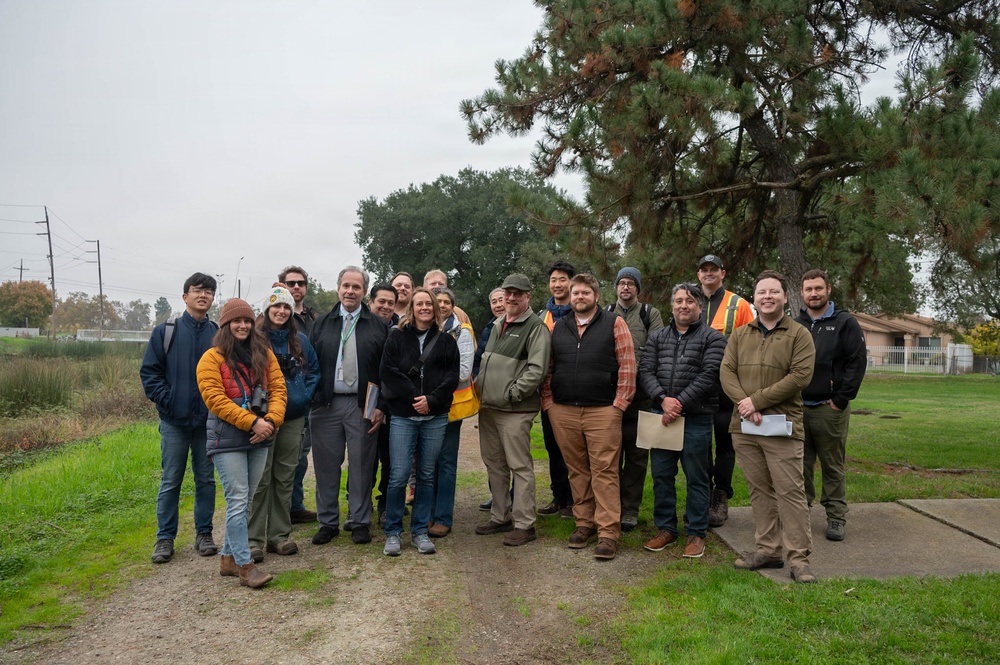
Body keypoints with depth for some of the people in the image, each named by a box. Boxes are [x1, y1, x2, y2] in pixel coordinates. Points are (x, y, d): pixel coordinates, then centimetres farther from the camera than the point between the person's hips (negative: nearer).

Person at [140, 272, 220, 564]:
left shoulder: (219, 334, 2)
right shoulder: (165, 331, -1)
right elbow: (149, 371, 0)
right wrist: (166, 401, -10)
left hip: (209, 421, 1)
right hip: (174, 421, -1)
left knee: (206, 479, 10)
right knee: (170, 481, 7)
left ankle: (204, 534, 23)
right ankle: (165, 538, 18)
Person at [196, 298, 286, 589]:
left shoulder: (264, 354, 10)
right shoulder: (212, 358, -5)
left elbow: (278, 389, 5)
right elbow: (215, 399, -14)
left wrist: (271, 420, -13)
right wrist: (252, 423, -19)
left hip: (259, 438, 5)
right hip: (227, 439, -5)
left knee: (245, 500, 11)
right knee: (238, 501, -5)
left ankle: (228, 558, 24)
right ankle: (245, 566, 0)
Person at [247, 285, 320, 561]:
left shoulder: (300, 340, 9)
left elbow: (314, 370, 14)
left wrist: (305, 395, 1)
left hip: (294, 417, 4)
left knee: (285, 477, 11)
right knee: (260, 478, -3)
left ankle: (279, 534, 21)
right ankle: (254, 538, 7)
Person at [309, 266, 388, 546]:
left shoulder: (378, 326, 4)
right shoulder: (321, 324, 10)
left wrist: (380, 406, -6)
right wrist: (310, 401, -1)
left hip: (363, 405, -1)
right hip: (326, 405, 2)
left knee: (362, 466, 5)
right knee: (326, 465, 7)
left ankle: (360, 522, 17)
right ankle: (328, 522, 20)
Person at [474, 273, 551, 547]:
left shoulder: (535, 327, -8)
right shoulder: (498, 325, 17)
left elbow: (537, 369, -17)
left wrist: (512, 393, -17)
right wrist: (479, 387, 14)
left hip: (515, 410, -8)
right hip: (487, 408, 9)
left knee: (520, 467, -3)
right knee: (494, 464, 15)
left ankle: (524, 524, 6)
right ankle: (500, 517, 27)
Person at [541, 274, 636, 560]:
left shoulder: (614, 324, 3)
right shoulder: (558, 327, 14)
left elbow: (627, 365, -2)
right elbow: (547, 368, 15)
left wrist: (619, 403, -8)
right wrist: (548, 402, 7)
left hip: (602, 411, -4)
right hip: (563, 411, 4)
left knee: (604, 472, -4)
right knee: (576, 470, 10)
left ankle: (608, 532, 0)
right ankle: (584, 523, 20)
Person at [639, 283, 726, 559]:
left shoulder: (712, 338, 1)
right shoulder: (657, 338, 13)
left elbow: (708, 375, -10)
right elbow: (646, 371, 4)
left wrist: (680, 403, -16)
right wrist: (663, 399, -13)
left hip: (697, 417, -4)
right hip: (662, 415, 4)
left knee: (696, 478, 4)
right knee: (661, 475, 9)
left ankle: (696, 533, 16)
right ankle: (665, 528, 23)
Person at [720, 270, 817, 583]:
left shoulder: (799, 334, 1)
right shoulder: (739, 335, 14)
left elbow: (800, 376, -10)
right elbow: (726, 372, 5)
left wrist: (757, 400, -15)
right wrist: (744, 404, -12)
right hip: (744, 426, 4)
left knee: (790, 490, -4)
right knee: (759, 490, 11)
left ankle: (799, 557, 3)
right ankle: (767, 549, 20)